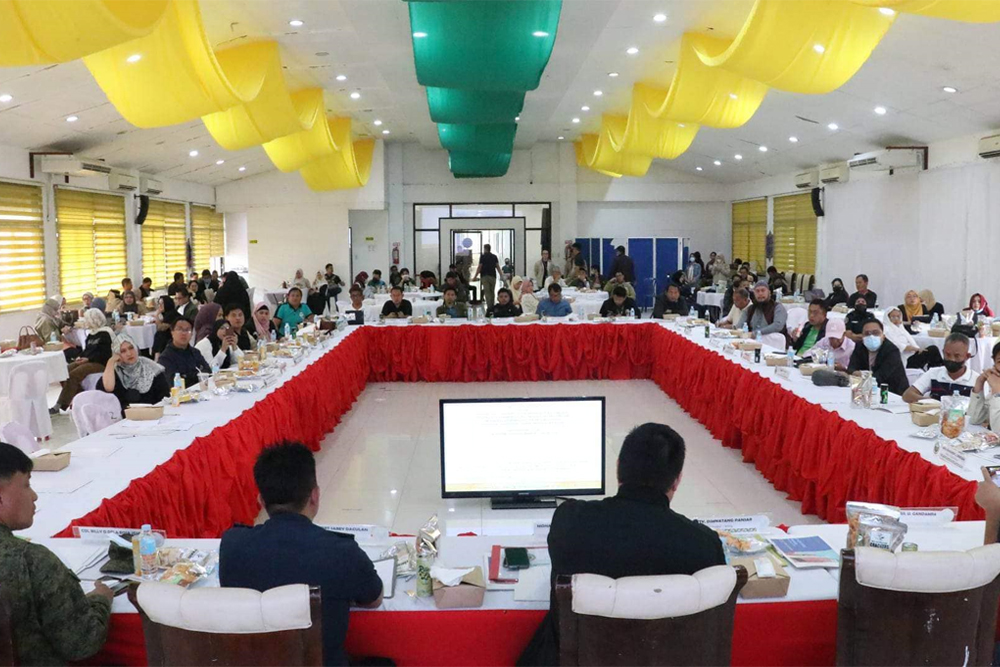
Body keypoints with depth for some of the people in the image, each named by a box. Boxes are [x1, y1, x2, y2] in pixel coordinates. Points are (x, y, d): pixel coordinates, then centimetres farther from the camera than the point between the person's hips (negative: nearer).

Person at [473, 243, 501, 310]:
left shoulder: (483, 256, -4)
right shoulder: (494, 257, 8)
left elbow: (479, 267, -6)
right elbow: (497, 267, 3)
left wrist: (475, 276, -2)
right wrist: (501, 275, 8)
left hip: (485, 276, -4)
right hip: (493, 276, 4)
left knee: (487, 292, -5)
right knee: (492, 292, 11)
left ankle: (489, 306, -13)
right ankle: (492, 306, 12)